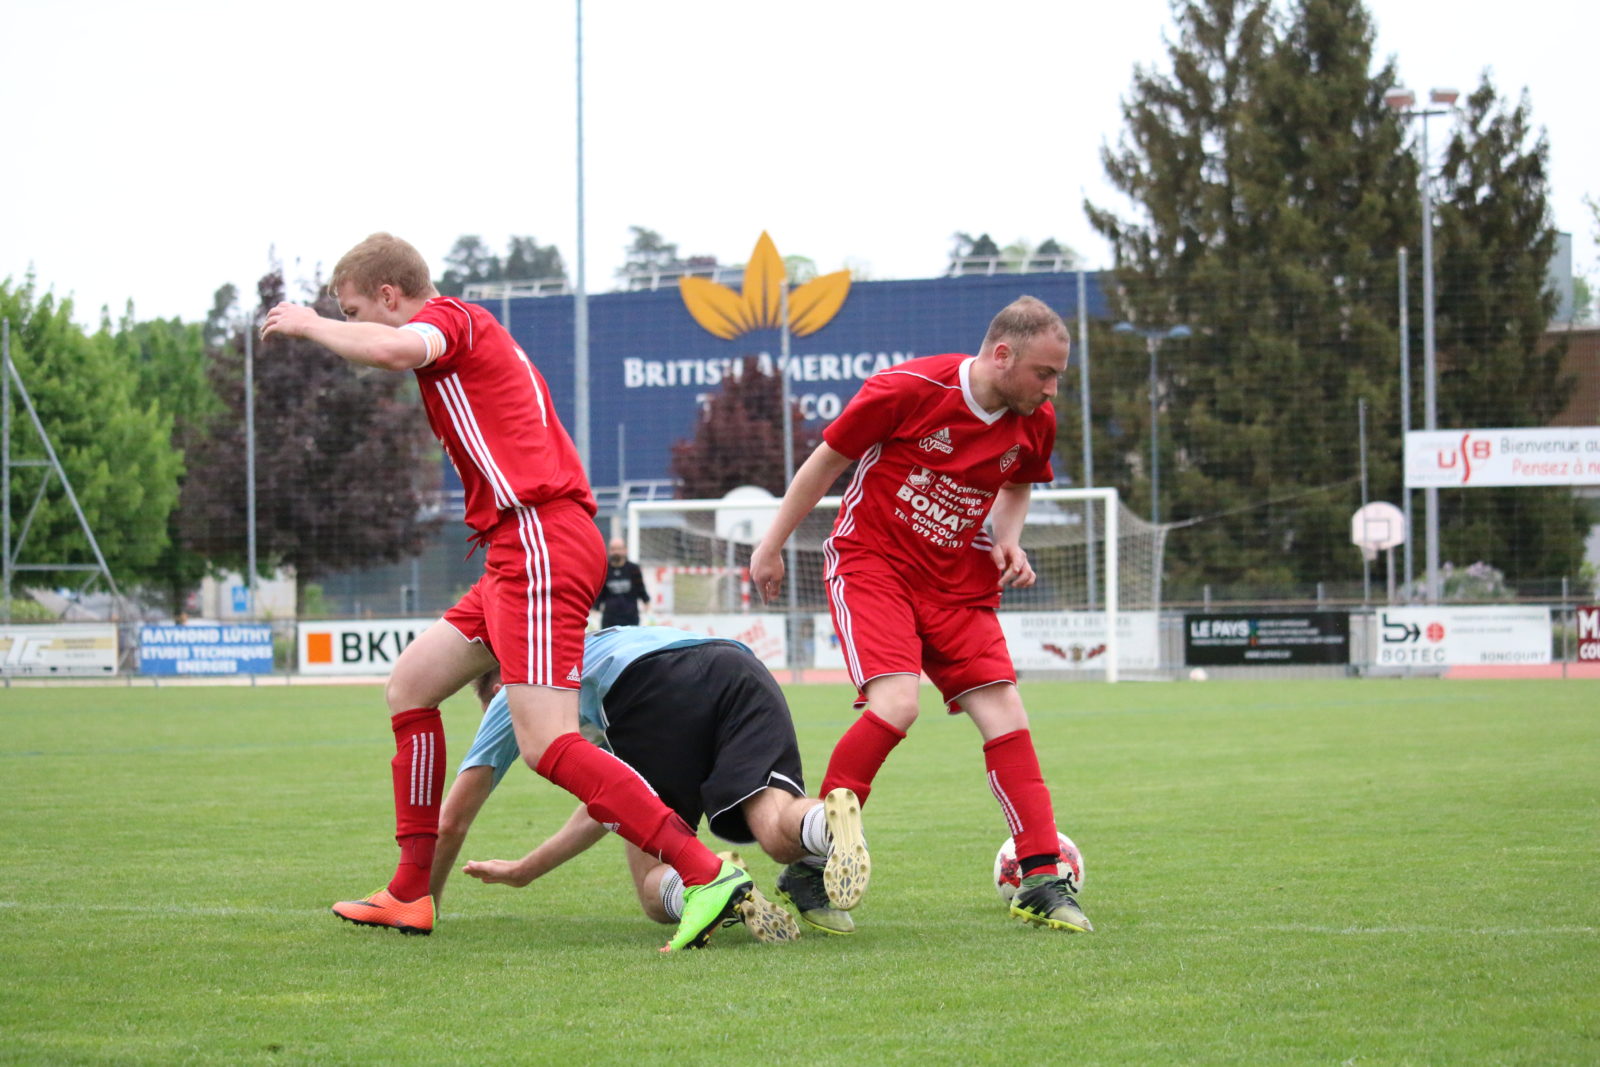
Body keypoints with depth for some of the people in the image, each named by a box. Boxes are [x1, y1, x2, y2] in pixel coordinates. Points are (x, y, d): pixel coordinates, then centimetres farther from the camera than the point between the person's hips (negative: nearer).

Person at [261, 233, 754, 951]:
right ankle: (410, 897, 17)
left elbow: (392, 349, -25)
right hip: (520, 553, 11)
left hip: (539, 540, -11)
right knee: (410, 685, 15)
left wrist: (309, 324, -9)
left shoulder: (451, 318, -2)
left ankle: (707, 873, -24)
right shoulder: (478, 340, 27)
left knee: (546, 744, -17)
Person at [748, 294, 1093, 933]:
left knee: (1006, 718, -7)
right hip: (871, 562, -5)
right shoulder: (910, 389, -19)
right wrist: (771, 547, 3)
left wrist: (1008, 542, 1)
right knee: (896, 704, -25)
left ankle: (1043, 883, 0)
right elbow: (827, 460, -5)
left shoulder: (1034, 423, -2)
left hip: (959, 584, 5)